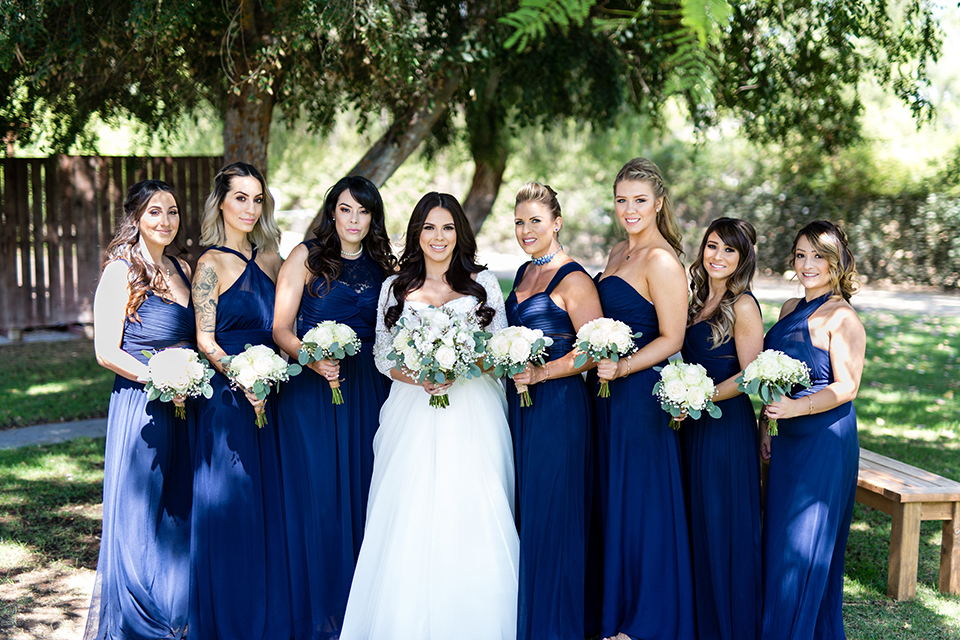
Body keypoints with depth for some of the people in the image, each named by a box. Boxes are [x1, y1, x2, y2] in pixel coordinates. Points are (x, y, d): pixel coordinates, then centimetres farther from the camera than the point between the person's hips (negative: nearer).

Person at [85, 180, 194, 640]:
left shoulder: (181, 269, 11)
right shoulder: (121, 271, -9)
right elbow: (107, 351, -13)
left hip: (183, 407, 7)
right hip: (140, 407, -7)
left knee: (180, 512, 13)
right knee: (139, 515, 1)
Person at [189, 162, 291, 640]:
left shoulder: (269, 259, 11)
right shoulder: (211, 264, -6)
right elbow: (205, 342, -9)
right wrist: (244, 382, -21)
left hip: (267, 396, 6)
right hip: (227, 398, -6)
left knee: (268, 505, 11)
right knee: (230, 508, 0)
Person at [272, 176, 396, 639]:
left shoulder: (383, 266, 11)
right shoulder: (306, 256, 0)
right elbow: (281, 329, -4)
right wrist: (314, 359, -21)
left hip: (368, 390, 4)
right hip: (311, 389, -3)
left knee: (362, 492, 5)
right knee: (319, 494, -2)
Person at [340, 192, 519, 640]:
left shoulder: (483, 284, 8)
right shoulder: (395, 289, 10)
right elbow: (383, 357, 8)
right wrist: (420, 378, -12)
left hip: (472, 414, -1)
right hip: (412, 415, 1)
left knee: (470, 515, -5)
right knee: (409, 521, -4)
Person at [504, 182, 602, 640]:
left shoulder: (573, 280, -12)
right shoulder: (524, 272, 14)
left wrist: (540, 373, -21)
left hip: (558, 403, -8)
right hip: (520, 403, 8)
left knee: (550, 512, -1)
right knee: (522, 511, 12)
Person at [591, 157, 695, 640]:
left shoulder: (662, 261, -14)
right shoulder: (618, 252, 13)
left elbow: (672, 339, -16)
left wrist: (621, 367, -24)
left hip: (642, 392, -9)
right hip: (611, 390, 9)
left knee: (640, 502, 1)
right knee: (613, 499, 14)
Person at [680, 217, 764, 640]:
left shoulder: (743, 306, -12)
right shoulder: (698, 300, 12)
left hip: (728, 425, -8)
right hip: (694, 424, 8)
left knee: (724, 524, 1)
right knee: (698, 522, 13)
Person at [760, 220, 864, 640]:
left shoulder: (842, 318, -13)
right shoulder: (791, 308, 12)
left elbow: (846, 387, -17)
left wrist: (795, 408, -29)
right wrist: (766, 426, 17)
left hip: (825, 440, -8)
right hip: (789, 439, 8)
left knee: (805, 542, -1)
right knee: (779, 537, 13)